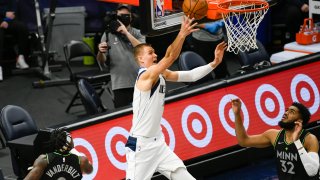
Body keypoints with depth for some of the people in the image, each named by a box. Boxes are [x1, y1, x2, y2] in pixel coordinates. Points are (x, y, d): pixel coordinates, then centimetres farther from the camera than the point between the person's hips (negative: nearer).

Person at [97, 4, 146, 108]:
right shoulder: (108, 34, 6)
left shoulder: (137, 33, 8)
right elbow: (102, 60, 4)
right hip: (120, 84, -1)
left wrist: (127, 33, -14)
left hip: (140, 82, 1)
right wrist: (101, 52, -20)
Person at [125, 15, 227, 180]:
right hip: (140, 144, -9)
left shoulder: (162, 74, 7)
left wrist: (215, 63, -5)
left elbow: (191, 76, 5)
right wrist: (182, 34, -42)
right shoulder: (146, 75, -17)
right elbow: (170, 57, -32)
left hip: (158, 142, 9)